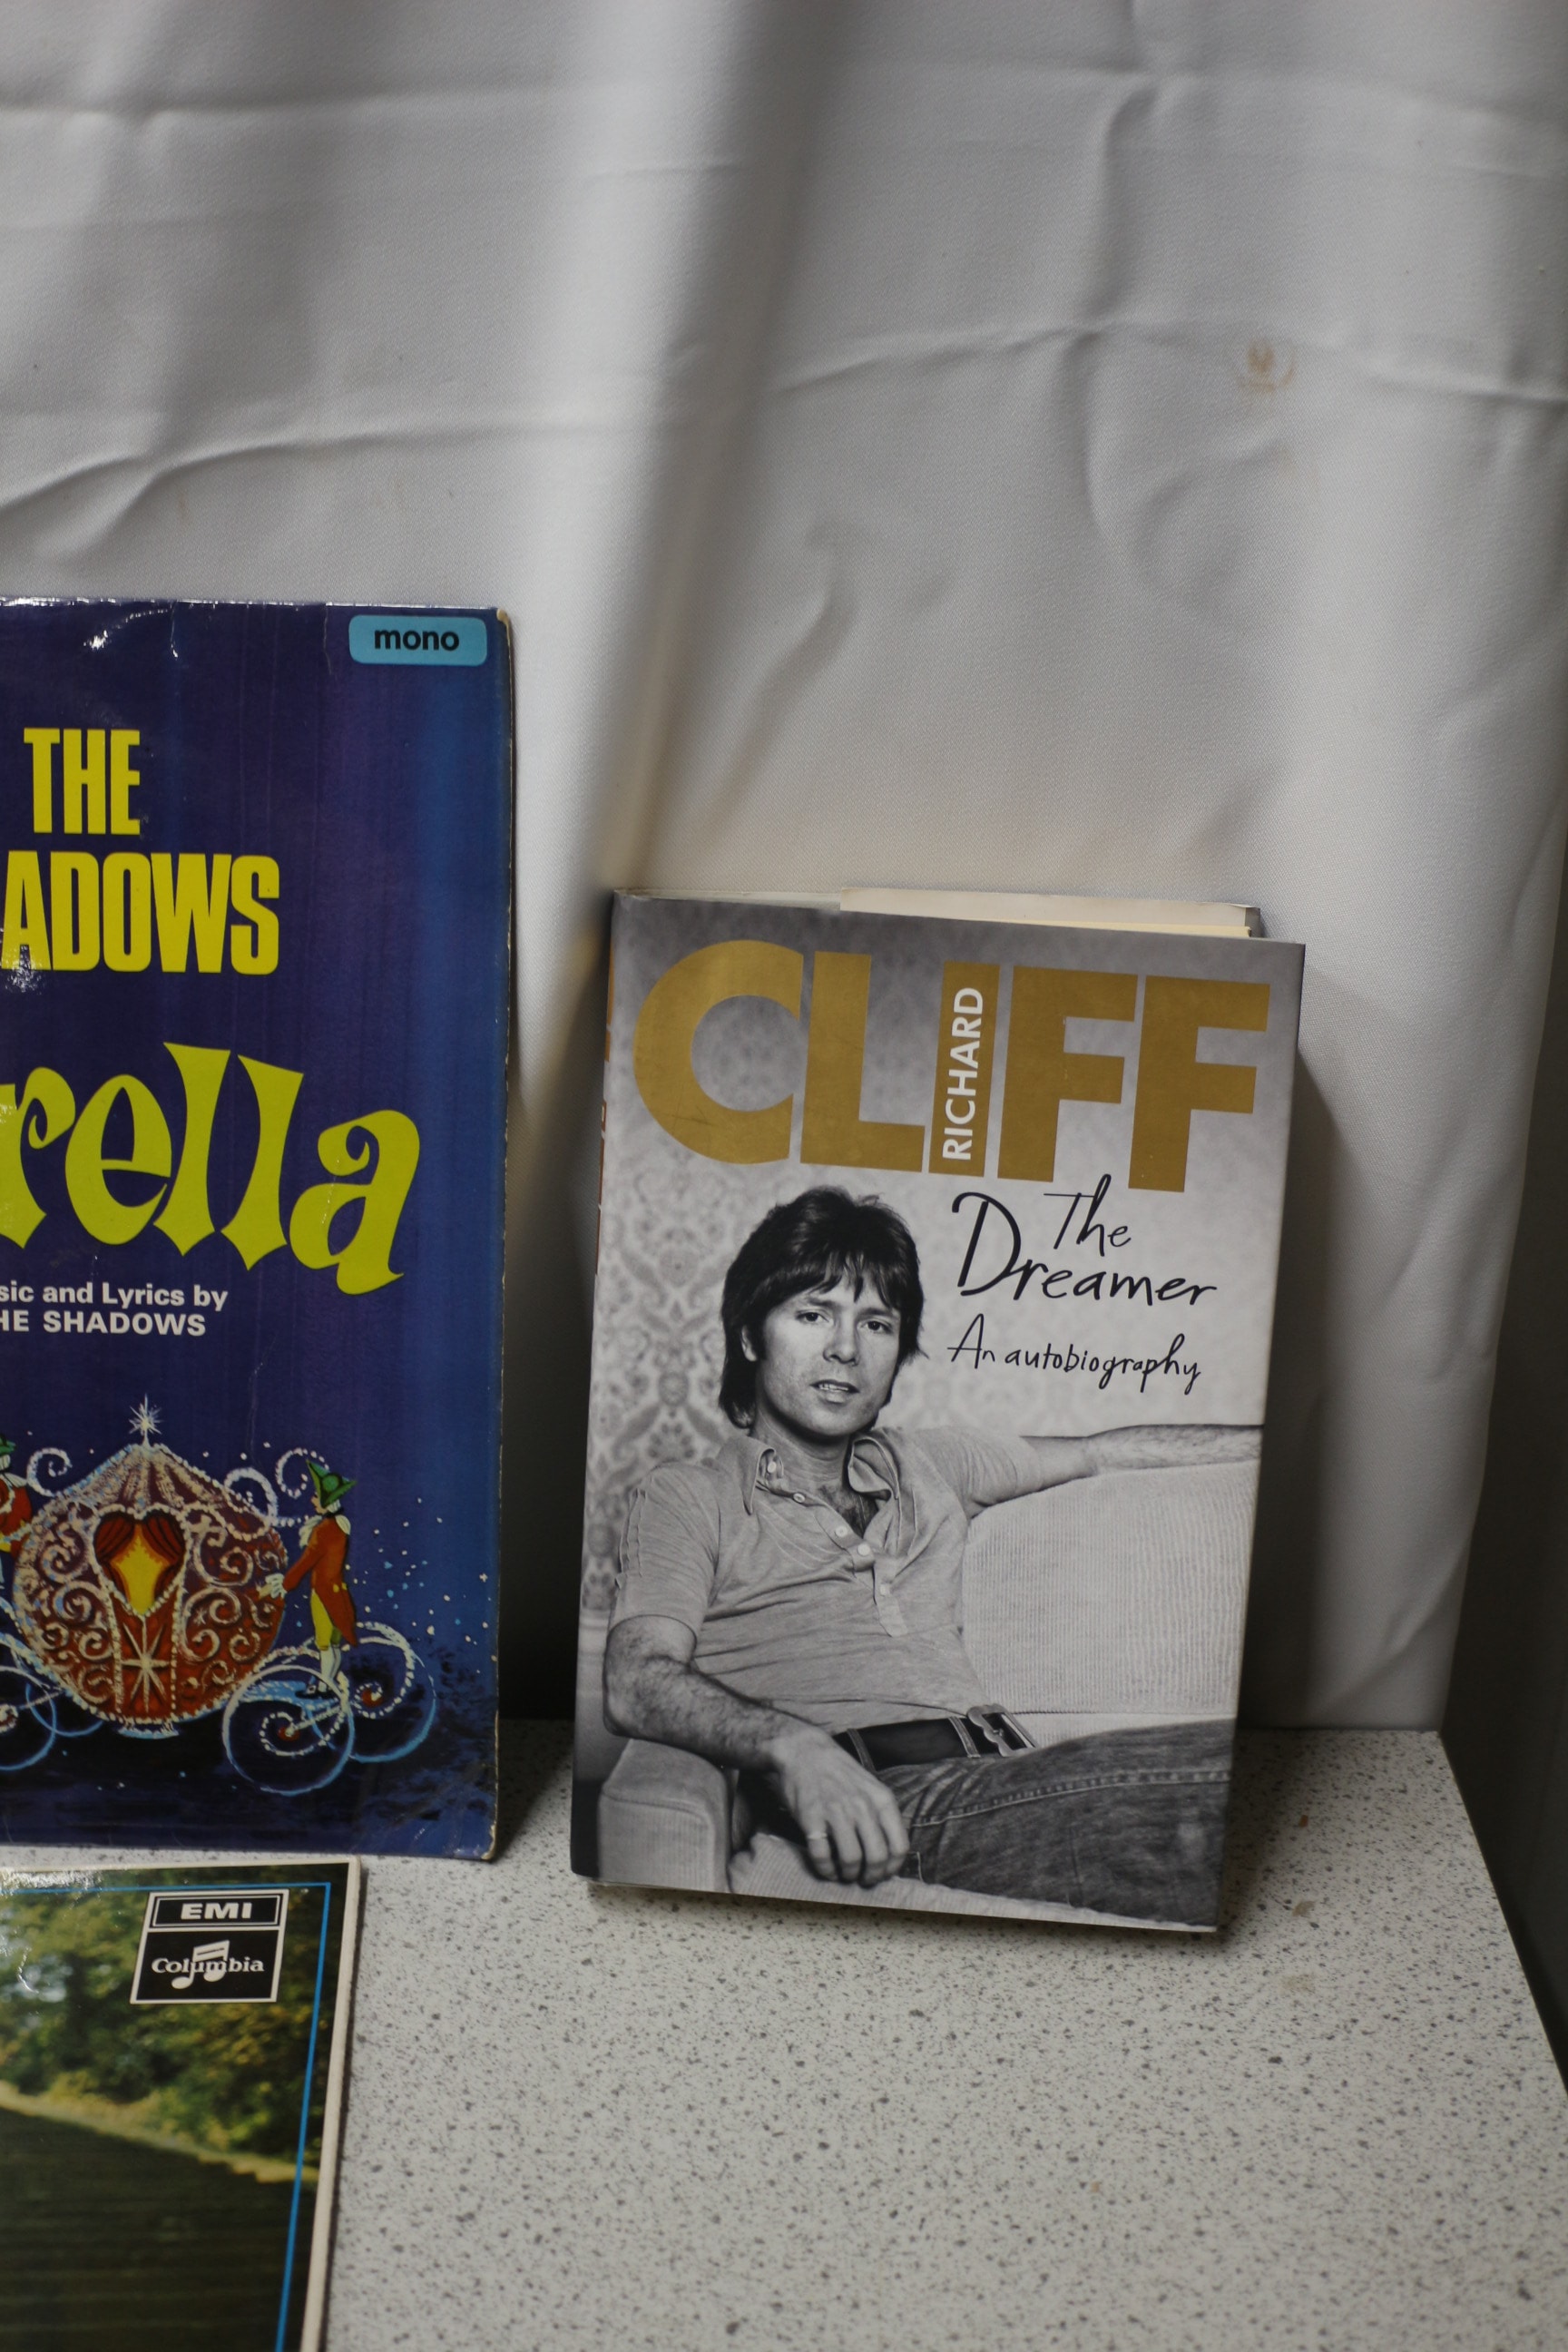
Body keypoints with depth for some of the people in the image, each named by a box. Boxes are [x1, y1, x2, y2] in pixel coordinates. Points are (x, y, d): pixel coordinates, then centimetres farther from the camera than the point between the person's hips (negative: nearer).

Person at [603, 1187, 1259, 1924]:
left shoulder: (922, 1468, 30)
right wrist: (792, 1745, -24)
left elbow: (1099, 1452, 41)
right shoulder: (687, 1496, 12)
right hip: (875, 1805, -6)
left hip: (997, 1771, 7)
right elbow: (636, 1685, -4)